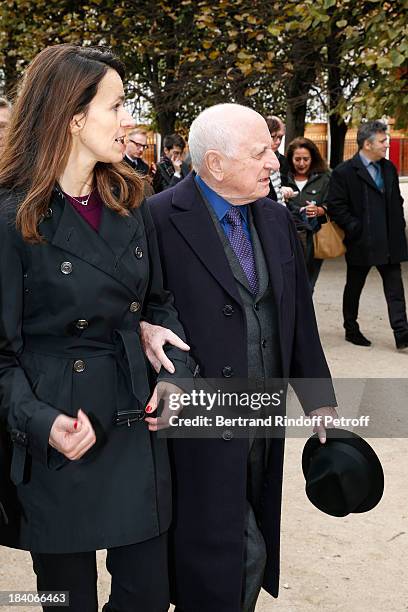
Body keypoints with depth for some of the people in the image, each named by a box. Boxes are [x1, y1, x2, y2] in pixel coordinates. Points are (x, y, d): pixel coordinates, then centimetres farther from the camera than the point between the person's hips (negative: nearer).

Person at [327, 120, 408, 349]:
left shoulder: (389, 168, 11)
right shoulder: (345, 172, -9)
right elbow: (336, 206, -12)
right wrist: (355, 228, -15)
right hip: (362, 242, -5)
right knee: (354, 288, 10)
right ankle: (351, 330, 24)